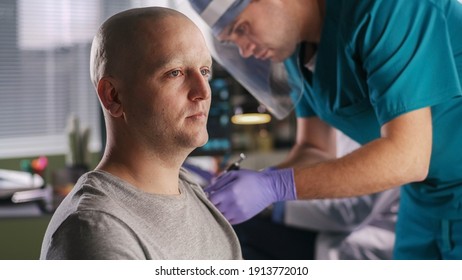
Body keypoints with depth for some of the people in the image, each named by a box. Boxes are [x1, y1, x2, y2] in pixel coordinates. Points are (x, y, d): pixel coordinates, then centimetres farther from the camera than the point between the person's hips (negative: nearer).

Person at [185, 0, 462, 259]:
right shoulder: (298, 46, -1)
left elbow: (407, 157, -31)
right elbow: (319, 149, 4)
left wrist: (273, 186, -32)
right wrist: (244, 188, -14)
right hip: (425, 193, 7)